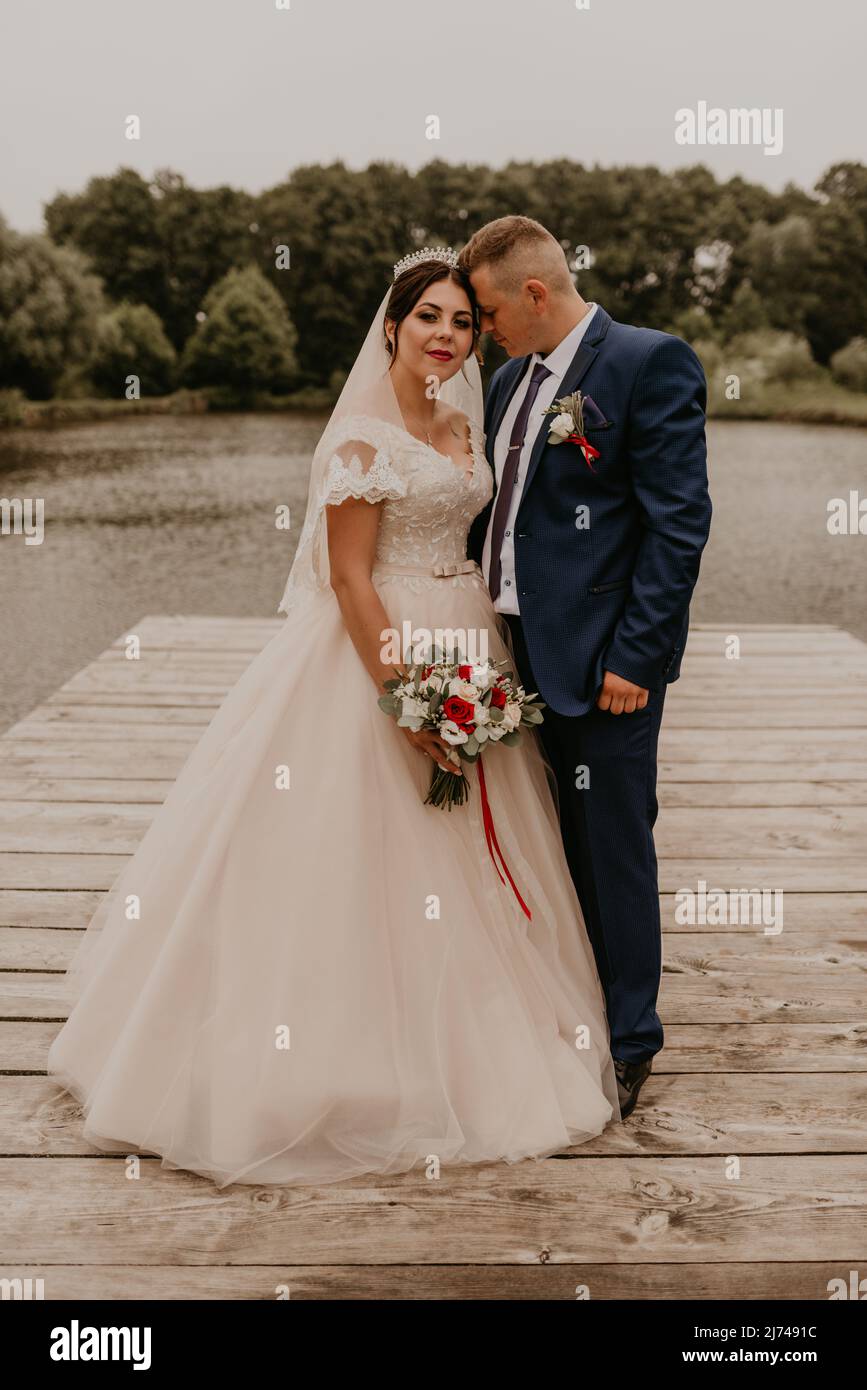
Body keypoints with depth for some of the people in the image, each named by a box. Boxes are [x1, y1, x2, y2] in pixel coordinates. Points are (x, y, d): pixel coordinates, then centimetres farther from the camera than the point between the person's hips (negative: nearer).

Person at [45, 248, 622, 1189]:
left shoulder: (463, 429, 11)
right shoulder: (362, 433, -12)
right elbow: (348, 574, -16)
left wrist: (492, 666, 8)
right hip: (380, 648, -8)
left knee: (466, 860, 14)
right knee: (376, 855, 0)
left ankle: (465, 1050, 31)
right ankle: (370, 1066, 15)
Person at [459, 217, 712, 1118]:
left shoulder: (651, 363, -9)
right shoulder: (512, 380, 15)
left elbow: (679, 522, -14)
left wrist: (633, 656, -18)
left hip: (600, 660, -7)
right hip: (515, 652, 7)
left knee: (612, 854, 3)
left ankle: (625, 1046, 20)